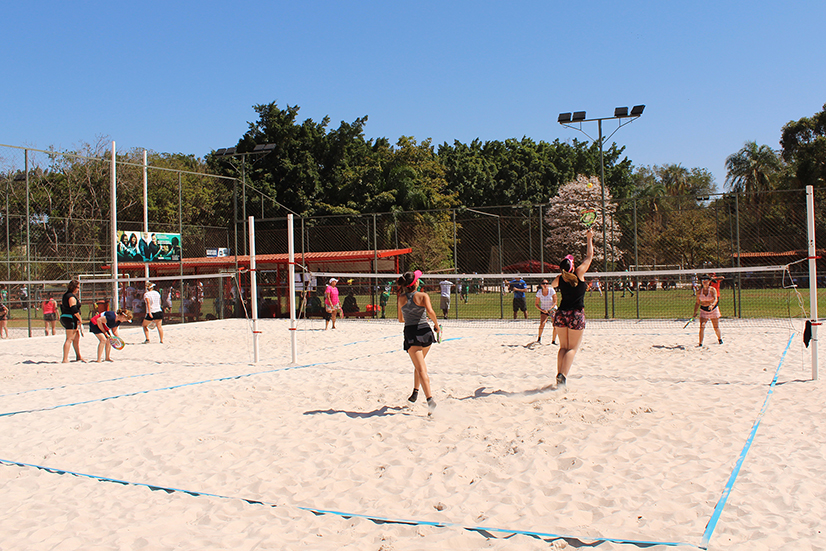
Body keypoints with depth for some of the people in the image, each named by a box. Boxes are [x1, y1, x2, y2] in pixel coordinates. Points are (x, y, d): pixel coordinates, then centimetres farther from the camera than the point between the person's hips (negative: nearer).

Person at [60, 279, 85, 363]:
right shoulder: (71, 297, -15)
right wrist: (80, 318, -12)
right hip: (70, 319, -11)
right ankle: (65, 359, -9)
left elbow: (61, 305, 23)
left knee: (77, 337, 16)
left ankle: (78, 356, 20)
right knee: (69, 339, -8)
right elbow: (74, 310, -21)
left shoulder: (65, 295, 17)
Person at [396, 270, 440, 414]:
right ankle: (415, 392, 31)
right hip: (424, 330, 1)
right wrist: (436, 324, -3)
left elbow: (400, 319, 15)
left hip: (410, 332, -1)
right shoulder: (423, 296, -1)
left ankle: (430, 398, -23)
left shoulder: (401, 298, 7)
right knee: (420, 364, 26)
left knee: (420, 368, -7)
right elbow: (430, 312, -18)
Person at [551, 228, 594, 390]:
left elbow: (552, 284, 27)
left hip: (561, 314, 4)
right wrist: (589, 238, 16)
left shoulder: (559, 279, 2)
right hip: (576, 315, -4)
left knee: (563, 347, 13)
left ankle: (559, 375, 5)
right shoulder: (579, 274, -8)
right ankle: (563, 375, -15)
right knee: (573, 348, 0)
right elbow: (589, 256, 5)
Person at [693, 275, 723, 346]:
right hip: (703, 310, 1)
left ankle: (719, 338, 37)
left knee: (716, 327, 8)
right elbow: (697, 303, 6)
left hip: (713, 309, -1)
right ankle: (700, 343, -7)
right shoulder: (699, 292, -1)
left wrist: (712, 305, -42)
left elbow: (715, 299, -22)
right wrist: (695, 313, 1)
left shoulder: (713, 290, -9)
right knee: (702, 327, -13)